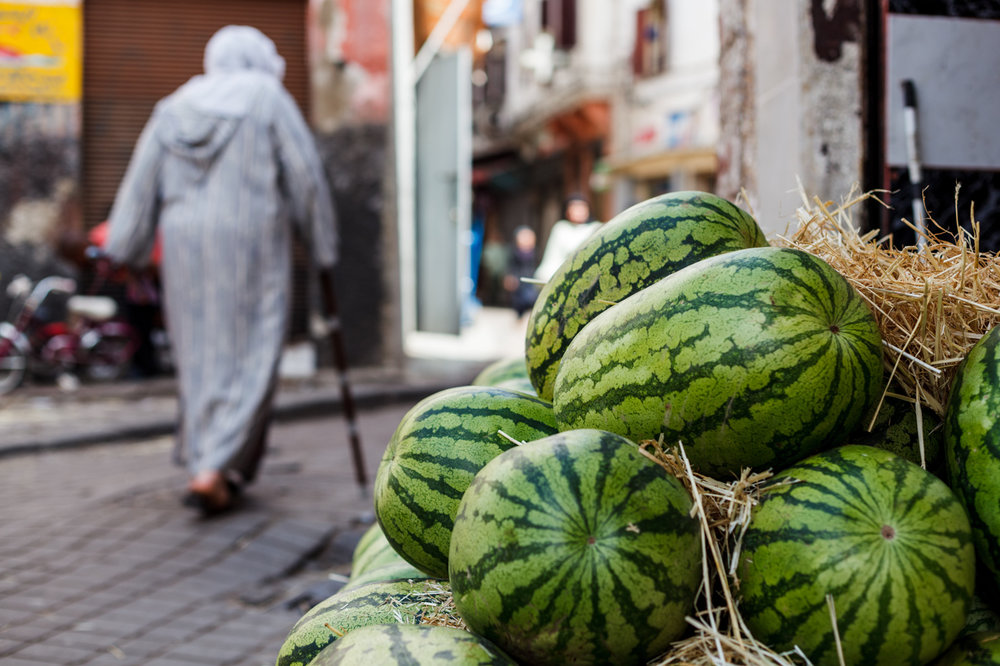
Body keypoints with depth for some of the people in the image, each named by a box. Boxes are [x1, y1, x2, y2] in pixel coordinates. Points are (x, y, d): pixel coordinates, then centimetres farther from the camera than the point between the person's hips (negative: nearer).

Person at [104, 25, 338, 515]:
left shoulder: (174, 107, 14)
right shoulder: (267, 97, 1)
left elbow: (142, 183, 9)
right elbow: (305, 177, -3)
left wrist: (125, 250, 9)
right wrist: (323, 246, 4)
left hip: (185, 247, 5)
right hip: (251, 246, -5)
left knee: (200, 356, 12)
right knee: (250, 357, -1)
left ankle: (213, 468, 16)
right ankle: (214, 469, -12)